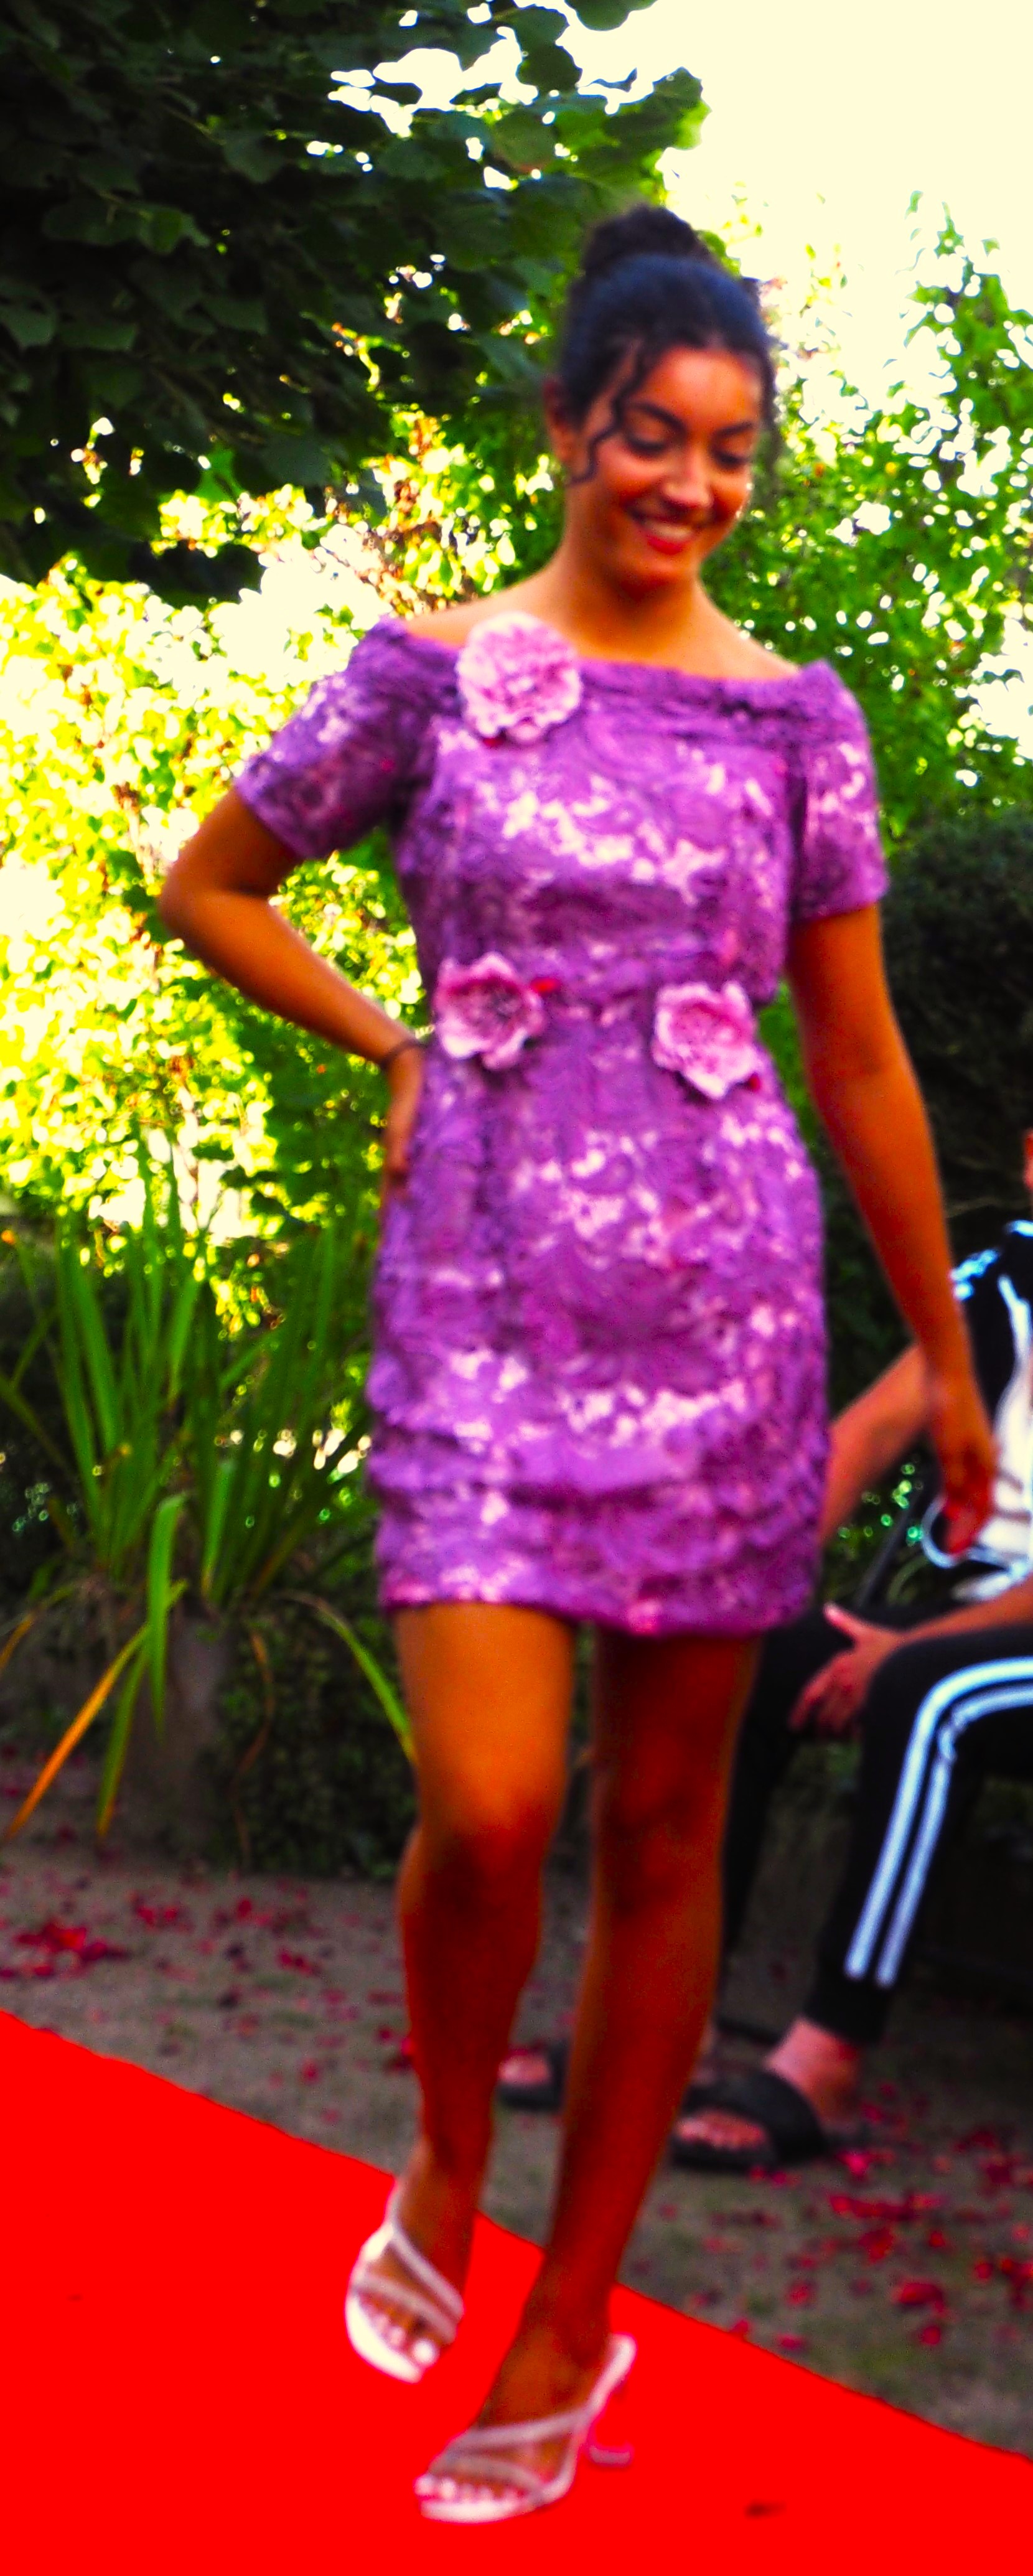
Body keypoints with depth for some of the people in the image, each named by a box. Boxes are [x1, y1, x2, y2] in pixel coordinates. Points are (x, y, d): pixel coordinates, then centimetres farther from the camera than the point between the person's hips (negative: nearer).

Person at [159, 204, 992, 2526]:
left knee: (663, 1828, 5)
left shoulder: (797, 722, 6)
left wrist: (944, 1354, 13)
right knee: (487, 1806, -14)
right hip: (486, 1298, -2)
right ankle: (448, 2168, 17)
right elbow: (209, 888, 15)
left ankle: (575, 2323, 18)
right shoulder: (436, 671, 3)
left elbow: (862, 1057, 11)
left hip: (726, 1305, 2)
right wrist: (393, 1046, 5)